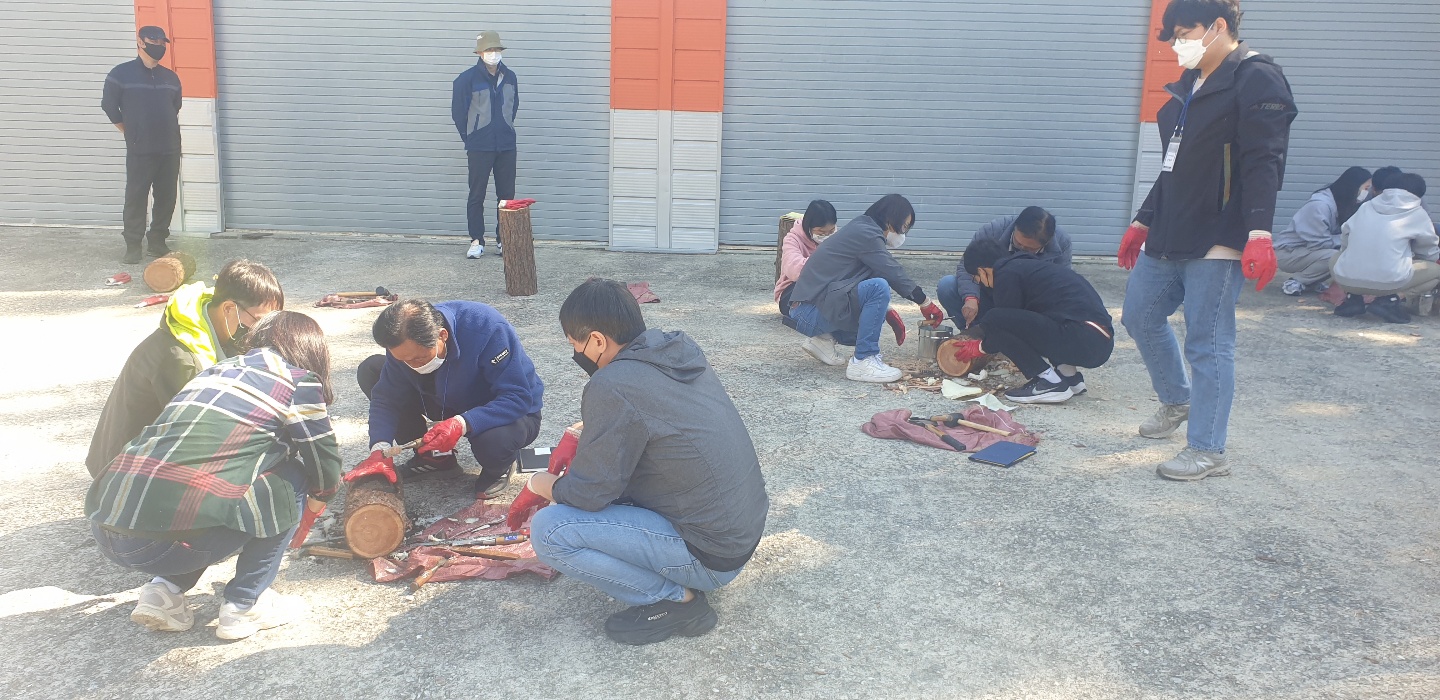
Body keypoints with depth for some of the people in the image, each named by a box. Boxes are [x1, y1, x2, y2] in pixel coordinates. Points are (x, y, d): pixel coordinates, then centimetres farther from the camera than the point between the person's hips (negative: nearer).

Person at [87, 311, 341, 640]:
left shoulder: (217, 369, 25)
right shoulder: (298, 379, 5)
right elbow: (324, 459, 9)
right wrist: (320, 496, 34)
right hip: (176, 539, -7)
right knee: (293, 478, 13)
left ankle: (164, 590, 16)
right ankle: (245, 605, 12)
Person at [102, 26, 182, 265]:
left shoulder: (171, 77, 11)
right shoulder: (121, 74, -2)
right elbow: (109, 105, 5)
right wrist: (130, 132, 8)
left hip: (170, 149, 4)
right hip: (139, 150, -4)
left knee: (167, 197, 5)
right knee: (136, 197, -3)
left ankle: (157, 241, 17)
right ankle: (132, 246, 4)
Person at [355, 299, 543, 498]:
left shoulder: (488, 328, -34)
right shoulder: (405, 343, -18)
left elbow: (518, 398, -34)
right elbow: (386, 398, -12)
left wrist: (463, 424, -47)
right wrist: (380, 449, -30)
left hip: (512, 413, -5)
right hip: (453, 403, 5)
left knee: (492, 440, -43)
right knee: (370, 369, -9)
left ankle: (500, 466, -2)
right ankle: (431, 456, 4)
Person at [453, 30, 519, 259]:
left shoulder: (509, 77, 6)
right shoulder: (468, 79, -6)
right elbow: (458, 111, 0)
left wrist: (506, 131, 14)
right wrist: (470, 139, 4)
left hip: (506, 146, 4)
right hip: (479, 148, -4)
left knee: (507, 195, 6)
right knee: (477, 195, 1)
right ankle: (477, 241, 8)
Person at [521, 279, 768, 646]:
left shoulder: (612, 386, -22)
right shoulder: (681, 352, 3)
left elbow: (590, 494, -14)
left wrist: (543, 485, 6)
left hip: (710, 557, -9)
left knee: (547, 531, -12)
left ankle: (677, 599, -3)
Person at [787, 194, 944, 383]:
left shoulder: (861, 230, 16)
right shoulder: (866, 234, -12)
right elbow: (894, 273, -14)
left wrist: (887, 311, 15)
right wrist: (926, 304, -5)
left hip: (806, 312, 10)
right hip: (809, 312, -10)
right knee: (878, 287, -24)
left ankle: (822, 339, 15)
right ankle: (863, 362, -20)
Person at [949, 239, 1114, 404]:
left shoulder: (1007, 274, -2)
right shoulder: (1029, 265, 26)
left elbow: (1002, 322, 3)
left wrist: (980, 348, 22)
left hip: (1081, 341, -10)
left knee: (994, 321, -10)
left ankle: (1050, 382, -7)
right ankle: (1069, 375, 14)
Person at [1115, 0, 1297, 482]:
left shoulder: (1257, 80, -9)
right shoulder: (1191, 86, 17)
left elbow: (1263, 163, -19)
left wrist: (1259, 233, -28)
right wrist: (1144, 221, 26)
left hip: (1217, 242, -9)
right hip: (1168, 238, 9)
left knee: (1208, 343, -5)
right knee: (1141, 317, 16)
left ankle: (1208, 452, 4)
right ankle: (1177, 401, 38)